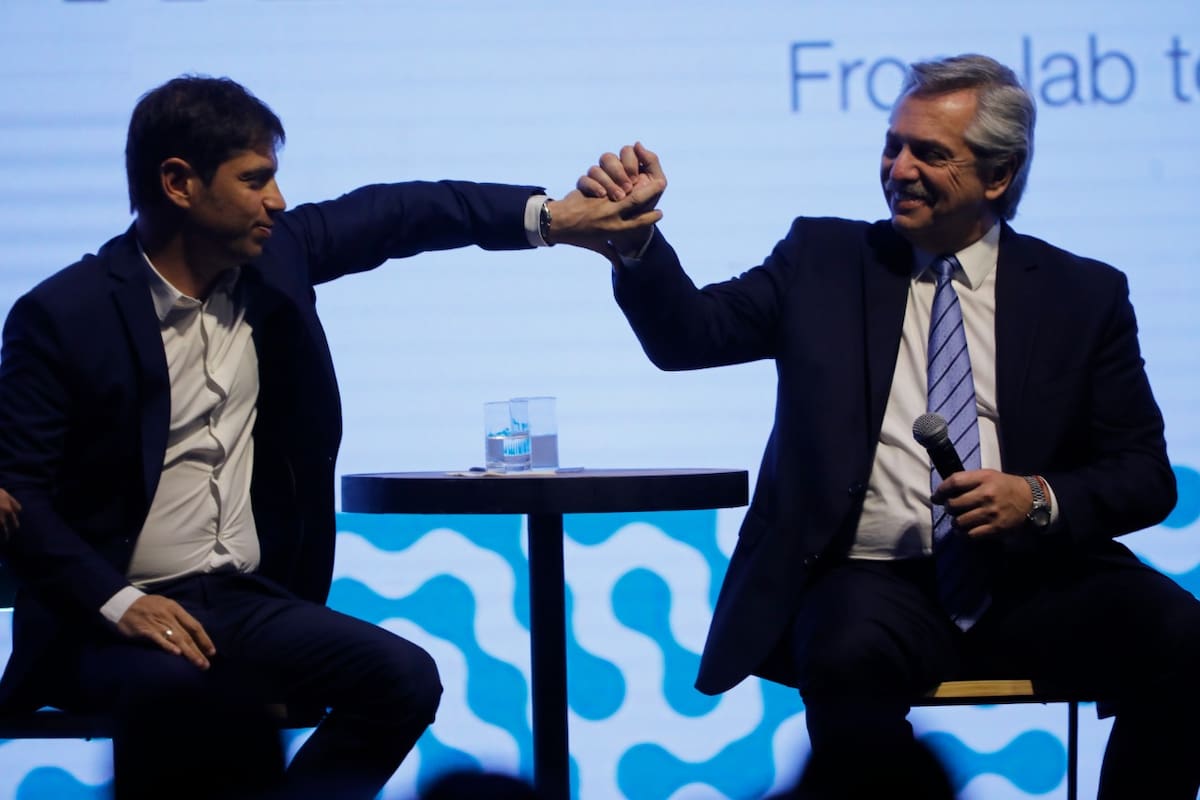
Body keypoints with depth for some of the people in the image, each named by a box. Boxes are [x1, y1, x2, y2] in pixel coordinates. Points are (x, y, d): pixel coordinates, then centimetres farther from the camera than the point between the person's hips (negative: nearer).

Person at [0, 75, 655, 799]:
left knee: (406, 678, -16)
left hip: (247, 599, 6)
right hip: (110, 616, -6)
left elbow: (398, 213, 12)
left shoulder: (275, 255, 5)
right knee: (174, 687, -38)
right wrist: (116, 602, -22)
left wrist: (549, 216, 0)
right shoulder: (64, 315, -11)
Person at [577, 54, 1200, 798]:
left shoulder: (1085, 295, 12)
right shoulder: (824, 260, 14)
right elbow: (688, 334, 5)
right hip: (876, 582, -1)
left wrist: (1040, 498, -10)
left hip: (1031, 578, 1)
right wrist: (636, 238, -14)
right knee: (849, 654, -37)